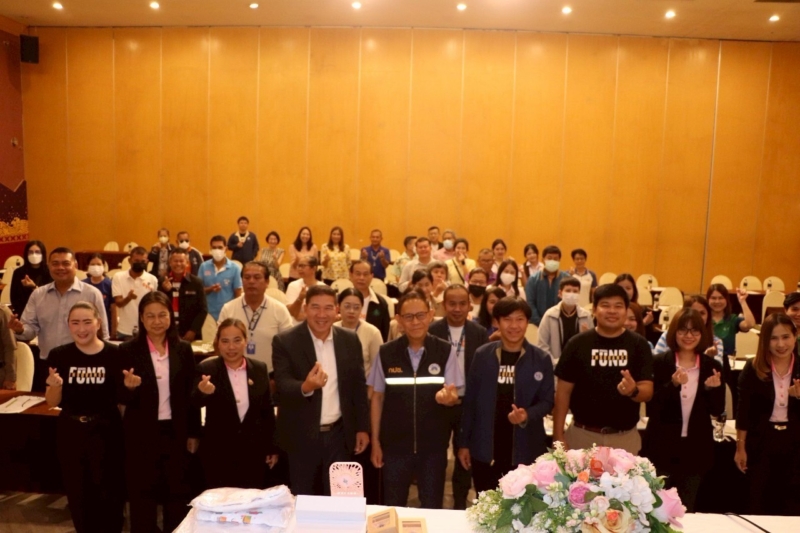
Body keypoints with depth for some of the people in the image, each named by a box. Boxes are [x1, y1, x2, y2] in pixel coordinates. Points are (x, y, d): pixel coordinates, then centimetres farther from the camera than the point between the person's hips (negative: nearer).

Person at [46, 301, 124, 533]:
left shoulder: (114, 354, -10)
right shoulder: (59, 355, -4)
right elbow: (53, 403, 1)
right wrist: (55, 385, -19)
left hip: (106, 431, -2)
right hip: (70, 432, 3)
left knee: (109, 491, 2)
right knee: (77, 492, 16)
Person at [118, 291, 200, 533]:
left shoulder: (183, 349, 0)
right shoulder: (128, 350, -6)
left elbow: (190, 394, 4)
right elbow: (121, 398, -5)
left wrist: (194, 433, 4)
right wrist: (128, 387, -28)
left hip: (176, 431, 2)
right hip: (141, 434, -2)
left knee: (177, 494, 12)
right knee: (142, 496, 9)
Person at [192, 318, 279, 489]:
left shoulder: (259, 369, 0)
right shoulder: (206, 369, -6)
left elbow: (267, 409, 6)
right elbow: (194, 403, -20)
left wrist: (272, 447, 7)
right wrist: (202, 392, -43)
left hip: (252, 450, 2)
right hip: (217, 452, -2)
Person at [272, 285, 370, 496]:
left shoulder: (350, 340, 1)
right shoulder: (285, 342, -10)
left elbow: (359, 386, 6)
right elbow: (282, 384, -18)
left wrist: (362, 428, 6)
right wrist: (305, 387, -39)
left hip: (339, 434, 3)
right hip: (302, 436, -2)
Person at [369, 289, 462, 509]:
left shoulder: (446, 351, -9)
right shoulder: (386, 353, -6)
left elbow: (454, 396, -5)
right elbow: (377, 397, 2)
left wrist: (448, 396, -29)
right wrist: (375, 441, 2)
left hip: (434, 445, 0)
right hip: (395, 444, 1)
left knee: (432, 509, 15)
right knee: (392, 508, 15)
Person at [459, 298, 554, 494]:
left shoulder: (541, 359, -2)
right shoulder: (482, 355, -1)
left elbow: (547, 401, 1)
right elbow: (470, 400, 3)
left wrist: (527, 415, -20)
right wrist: (464, 443, 3)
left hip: (526, 451, -1)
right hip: (485, 450, 1)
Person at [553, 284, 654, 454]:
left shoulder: (639, 345, -2)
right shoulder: (578, 343, -4)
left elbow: (648, 392, -4)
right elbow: (563, 391, -1)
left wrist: (633, 391, -28)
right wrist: (558, 436, -5)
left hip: (625, 438, 1)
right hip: (582, 435, -1)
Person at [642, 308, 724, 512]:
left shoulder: (712, 366, 2)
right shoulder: (659, 362, -7)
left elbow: (717, 411, 3)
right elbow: (651, 406, -11)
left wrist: (714, 389, -16)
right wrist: (673, 385, -26)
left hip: (696, 448, 3)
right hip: (662, 447, -2)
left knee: (686, 509, 17)